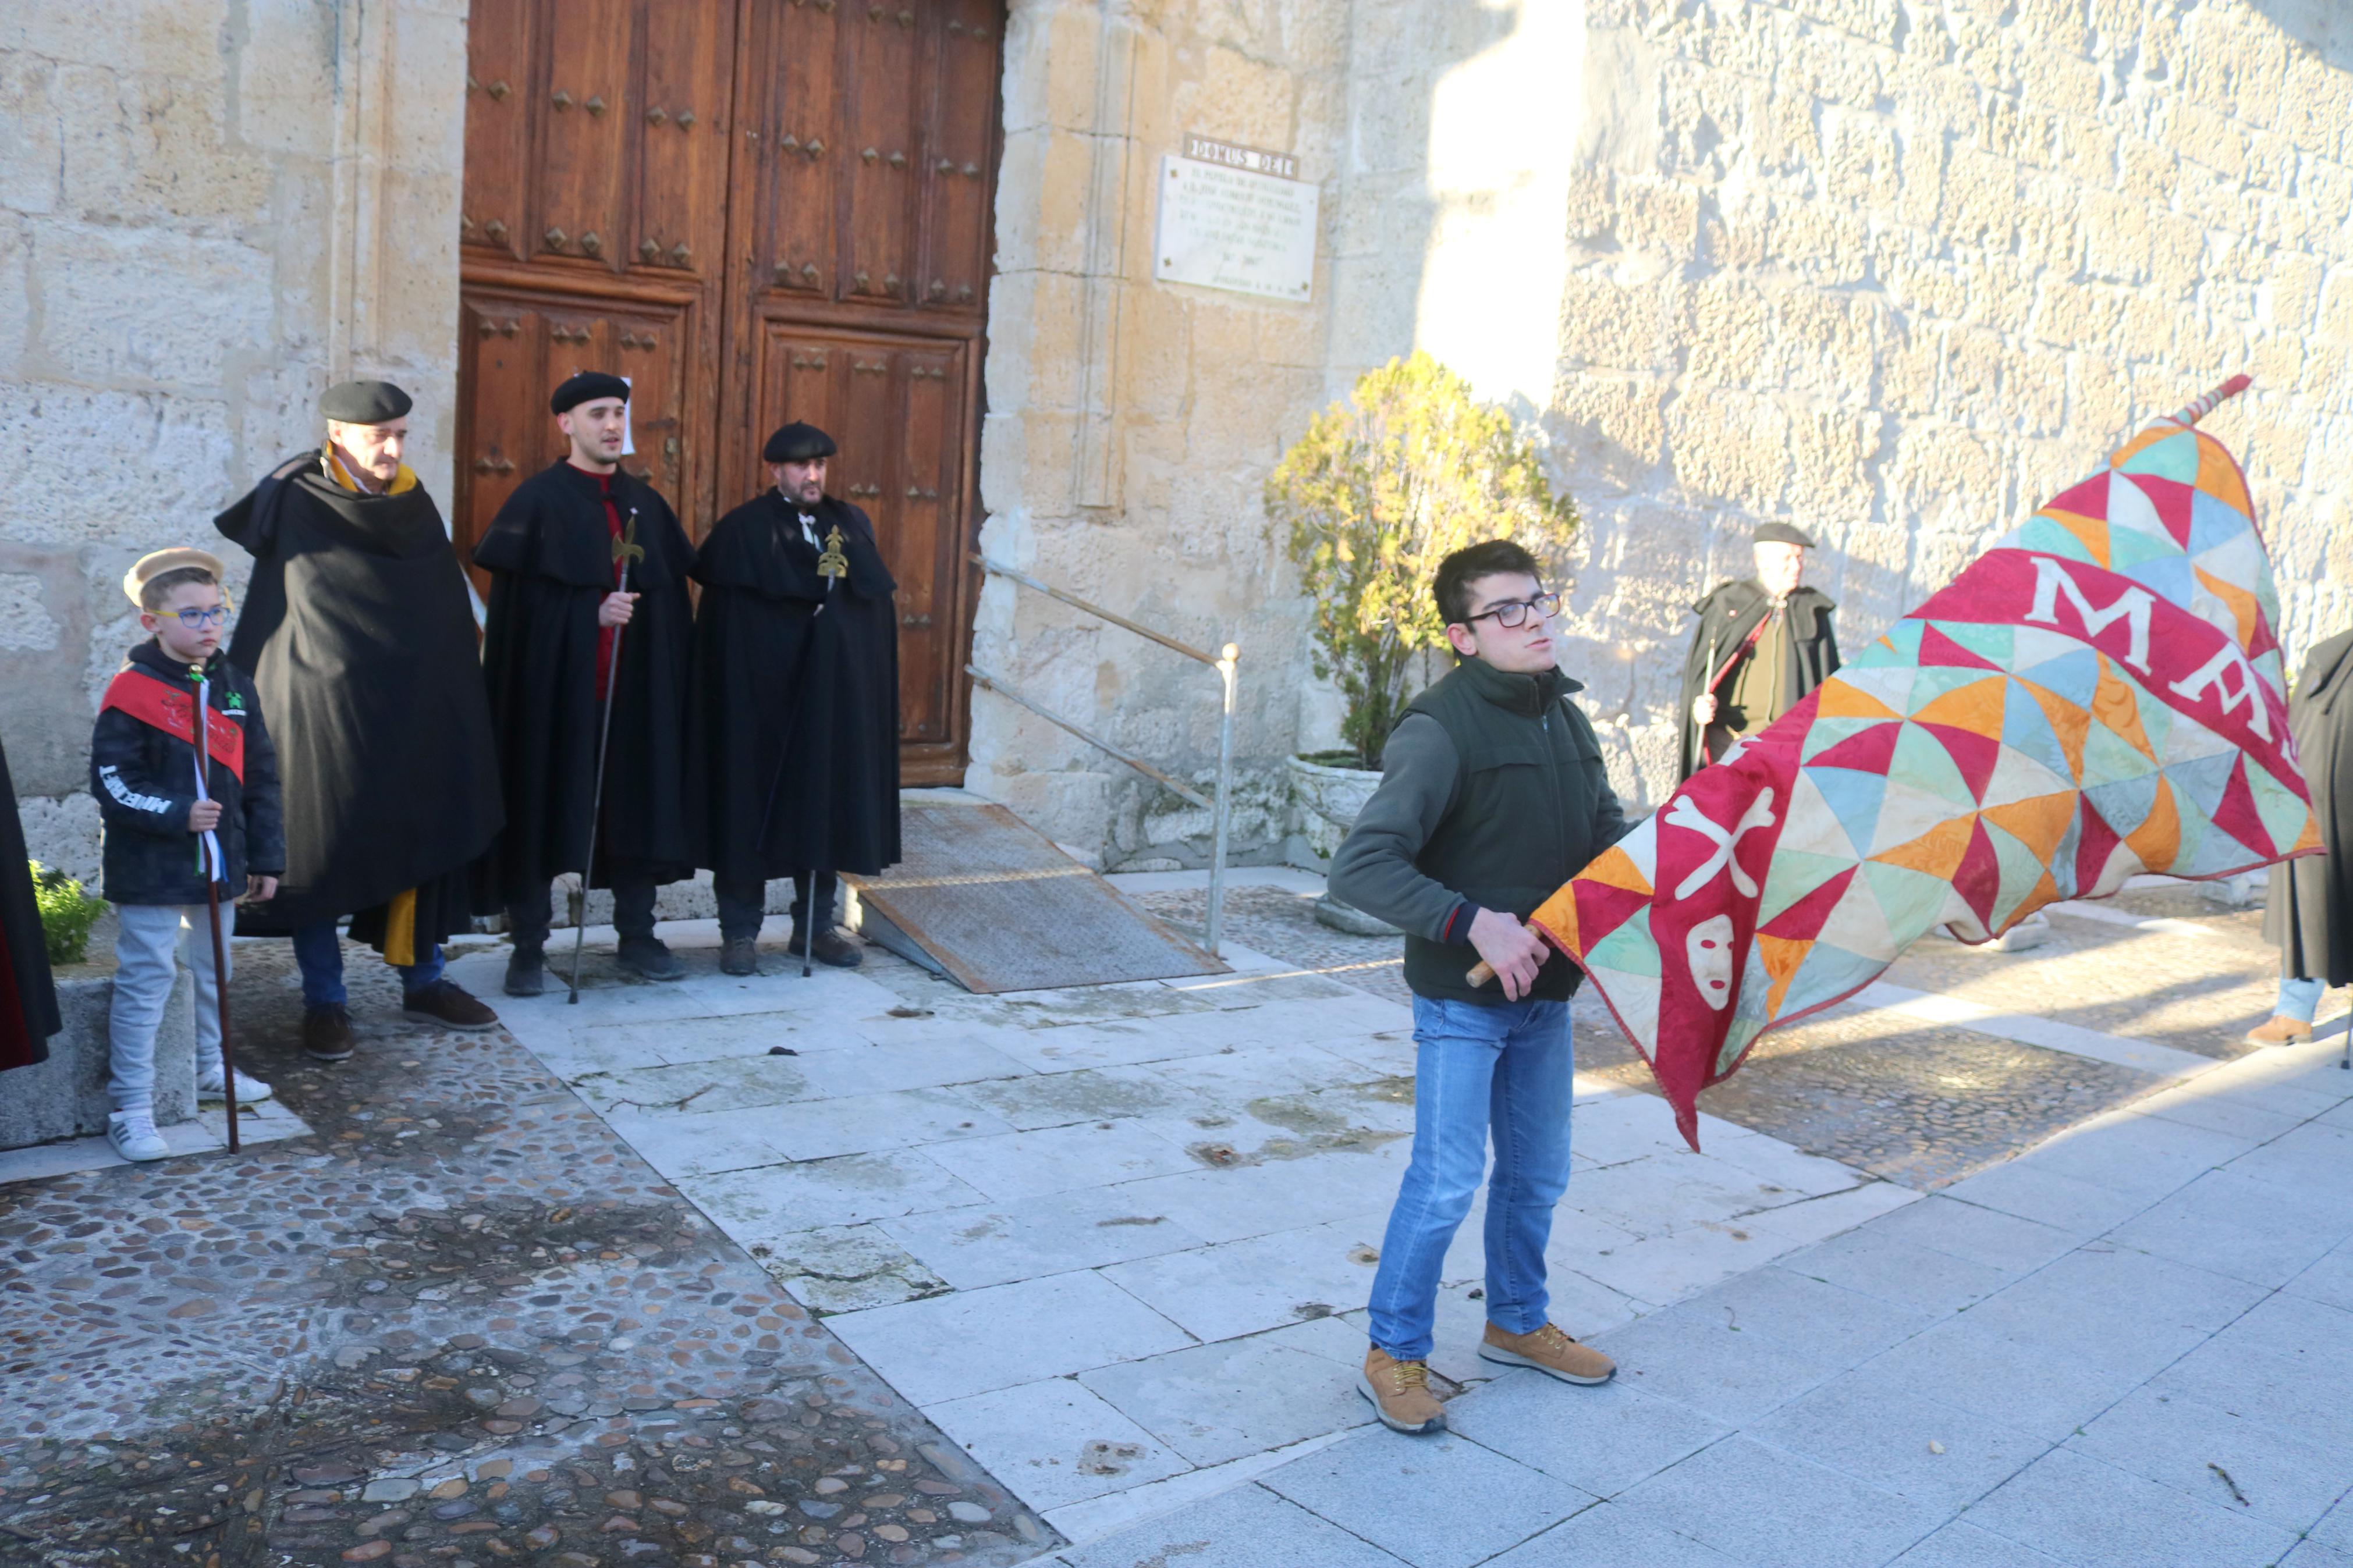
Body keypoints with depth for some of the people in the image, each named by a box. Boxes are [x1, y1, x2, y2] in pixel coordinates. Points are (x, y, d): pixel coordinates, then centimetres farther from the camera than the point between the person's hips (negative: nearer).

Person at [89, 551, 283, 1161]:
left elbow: (261, 780, 8)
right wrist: (176, 814, -25)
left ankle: (209, 1069, 40)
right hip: (152, 871, -6)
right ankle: (131, 1109, 5)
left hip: (220, 865, 6)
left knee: (214, 973, 21)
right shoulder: (132, 692, -11)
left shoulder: (235, 687, 5)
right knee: (145, 983, -2)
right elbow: (113, 783, -13)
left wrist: (267, 856, 7)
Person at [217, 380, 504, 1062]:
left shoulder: (414, 507, 5)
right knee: (320, 848, 3)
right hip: (321, 711, -4)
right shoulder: (294, 501, -7)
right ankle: (323, 1001, 14)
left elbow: (450, 614, 5)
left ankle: (423, 980, 22)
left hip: (408, 711, 4)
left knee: (419, 839, 8)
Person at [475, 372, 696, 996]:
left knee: (638, 803, 7)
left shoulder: (646, 503, 12)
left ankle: (637, 935, 19)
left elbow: (674, 598, 11)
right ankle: (529, 948, 11)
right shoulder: (538, 500, -2)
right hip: (554, 682, -4)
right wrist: (592, 612, -18)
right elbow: (516, 601, -9)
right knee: (541, 805, 1)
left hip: (635, 686, 4)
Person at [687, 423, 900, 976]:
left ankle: (815, 925, 20)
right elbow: (725, 623, -12)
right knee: (751, 806, 1)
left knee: (826, 803, 9)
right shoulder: (742, 531, -4)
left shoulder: (853, 525, 11)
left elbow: (876, 601, 10)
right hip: (759, 697, -4)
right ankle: (740, 932, 11)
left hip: (836, 698, 5)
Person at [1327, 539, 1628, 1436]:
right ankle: (1394, 1355, 16)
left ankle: (1516, 1324, 40)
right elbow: (1362, 865, -25)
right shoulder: (1440, 731, -19)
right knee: (1446, 1182, -3)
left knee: (1536, 1177, 18)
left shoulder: (1567, 721, 7)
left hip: (1545, 993, 7)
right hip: (1462, 1001, -7)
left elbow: (1607, 834, 17)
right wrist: (1473, 920, -31)